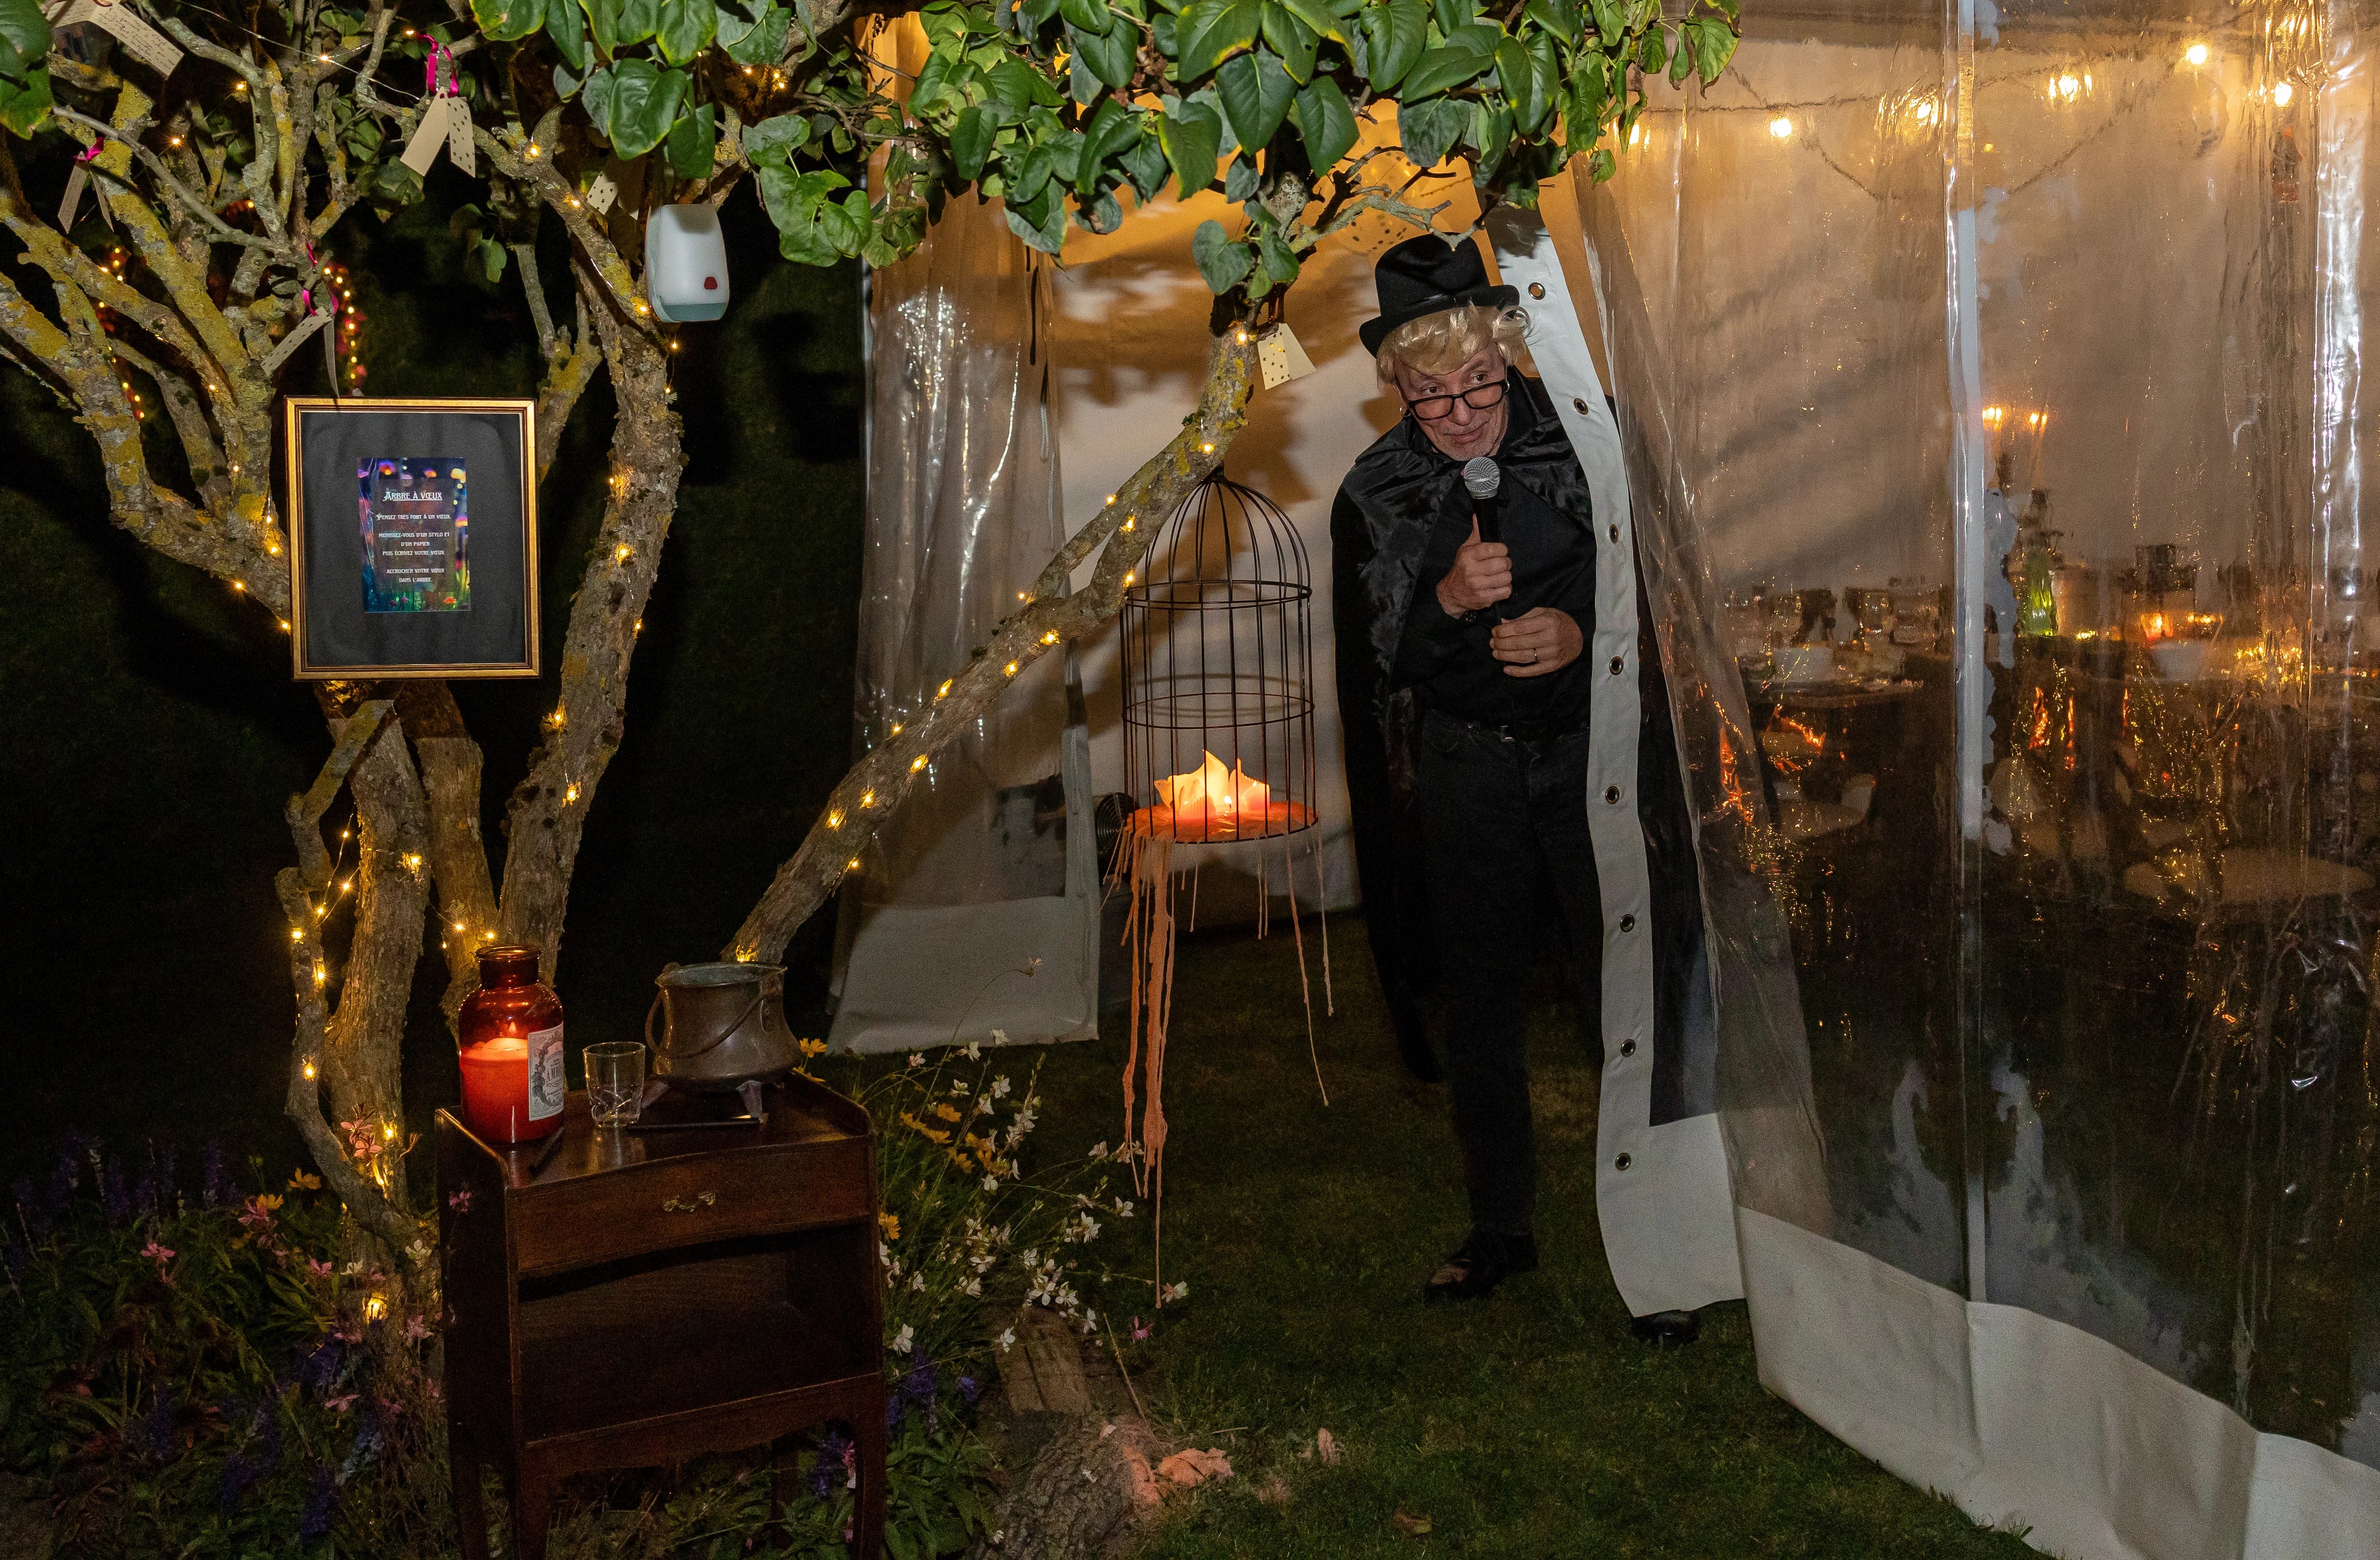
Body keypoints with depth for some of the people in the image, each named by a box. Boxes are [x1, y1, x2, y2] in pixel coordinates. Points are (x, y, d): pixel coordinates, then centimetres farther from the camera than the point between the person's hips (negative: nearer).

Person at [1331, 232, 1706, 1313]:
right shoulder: (1373, 498, -1)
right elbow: (1371, 664, -2)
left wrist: (1583, 628, -18)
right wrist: (1448, 602, -20)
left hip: (1594, 747, -2)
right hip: (1464, 767, 2)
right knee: (1481, 1005, 12)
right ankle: (1500, 1230, 28)